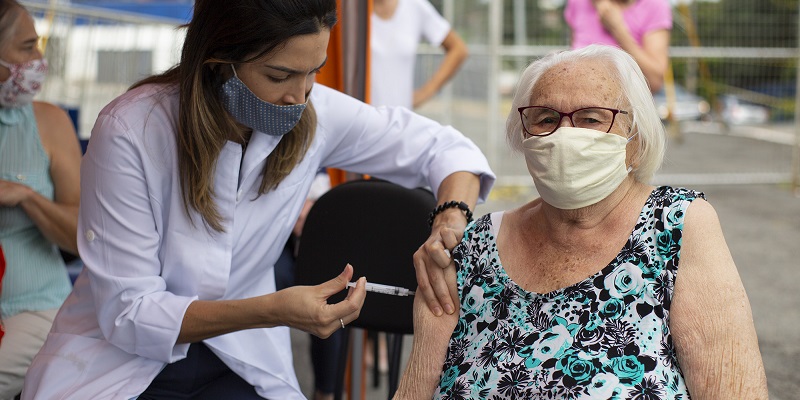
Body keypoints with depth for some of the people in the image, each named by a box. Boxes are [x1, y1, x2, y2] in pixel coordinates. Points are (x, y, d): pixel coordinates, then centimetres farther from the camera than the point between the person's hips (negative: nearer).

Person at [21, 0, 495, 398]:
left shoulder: (314, 114, -10)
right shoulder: (130, 131, -22)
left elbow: (442, 147, 3)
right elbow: (126, 314, -19)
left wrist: (448, 229, -19)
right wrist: (271, 311, -33)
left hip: (237, 362, 3)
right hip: (121, 359, -3)